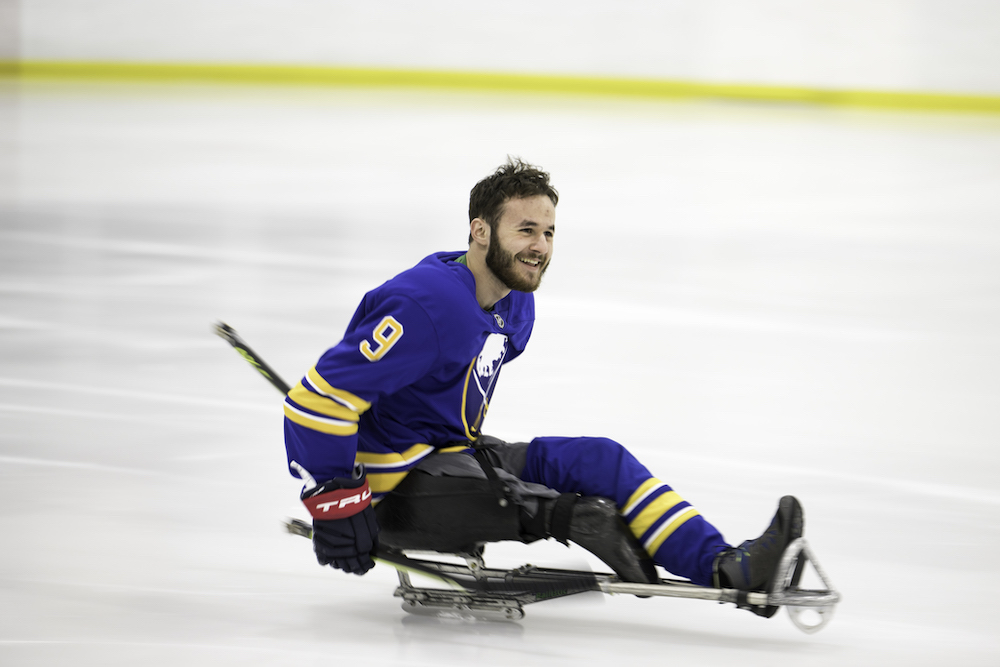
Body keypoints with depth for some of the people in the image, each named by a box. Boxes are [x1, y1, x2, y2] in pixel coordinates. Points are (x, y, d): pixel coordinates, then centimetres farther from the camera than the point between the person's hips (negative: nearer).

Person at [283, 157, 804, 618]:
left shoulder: (515, 304, 7)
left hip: (453, 453, 9)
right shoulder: (424, 305, -25)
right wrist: (335, 506, -25)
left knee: (598, 458, -6)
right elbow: (317, 400, -27)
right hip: (394, 484, -9)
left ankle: (724, 566, -14)